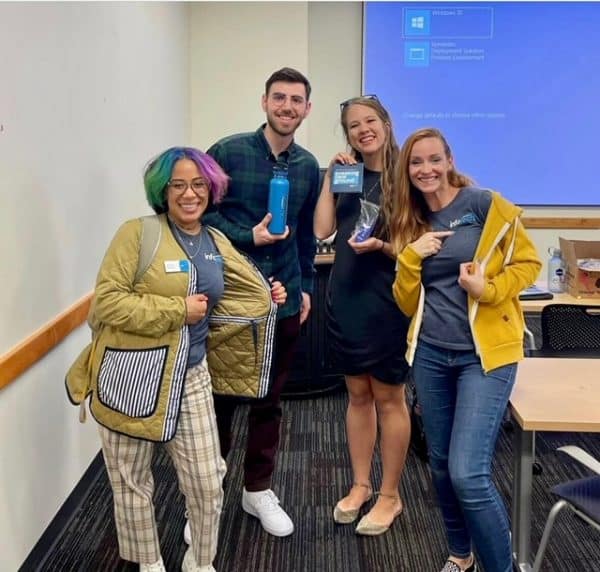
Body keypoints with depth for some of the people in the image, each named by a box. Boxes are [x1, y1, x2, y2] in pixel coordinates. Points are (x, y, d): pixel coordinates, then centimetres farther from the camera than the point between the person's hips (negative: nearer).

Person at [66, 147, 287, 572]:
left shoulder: (217, 243, 9)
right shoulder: (137, 233, -11)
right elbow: (106, 302, -18)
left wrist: (269, 298, 9)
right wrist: (177, 311, -16)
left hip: (190, 376, 5)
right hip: (131, 375, -4)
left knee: (207, 481, 8)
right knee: (132, 481, 12)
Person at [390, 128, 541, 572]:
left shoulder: (484, 204, -6)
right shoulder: (410, 222, 9)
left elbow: (528, 262, -2)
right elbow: (408, 303, 9)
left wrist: (488, 289, -18)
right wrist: (411, 257, -8)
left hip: (485, 353, -5)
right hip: (431, 354, 6)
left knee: (468, 473, -13)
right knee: (442, 466, 15)